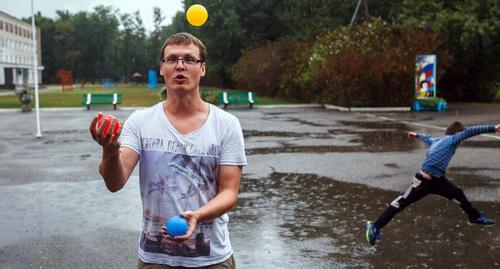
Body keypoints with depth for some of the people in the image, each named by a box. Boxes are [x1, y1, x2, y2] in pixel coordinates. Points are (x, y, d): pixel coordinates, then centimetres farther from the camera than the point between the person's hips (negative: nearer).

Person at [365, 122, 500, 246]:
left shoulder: (436, 140, 19)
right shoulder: (452, 138, -3)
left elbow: (426, 138, 39)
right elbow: (470, 132, -16)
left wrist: (417, 134, 60)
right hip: (425, 180, -9)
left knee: (458, 194, 16)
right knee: (402, 202, -8)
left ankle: (475, 217, 36)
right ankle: (375, 226, -5)